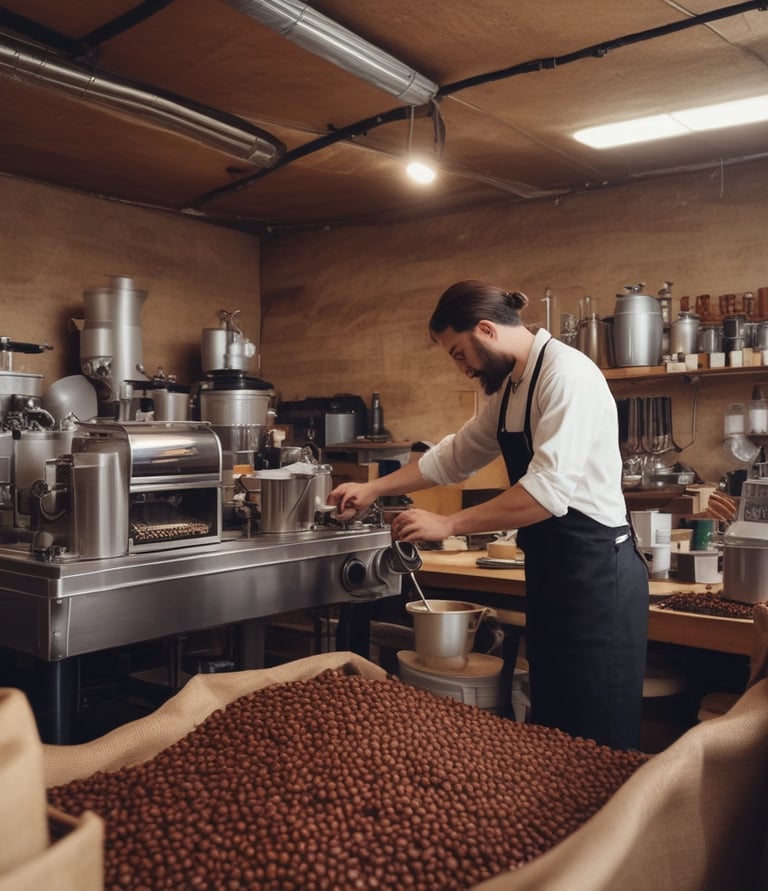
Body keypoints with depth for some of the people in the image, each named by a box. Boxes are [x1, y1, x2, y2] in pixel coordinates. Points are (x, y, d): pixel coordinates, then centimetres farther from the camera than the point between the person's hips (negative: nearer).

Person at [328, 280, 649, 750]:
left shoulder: (566, 372, -17)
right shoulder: (509, 388, 12)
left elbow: (549, 490, -26)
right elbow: (454, 455, 23)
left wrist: (447, 525, -19)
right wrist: (374, 489, 19)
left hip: (596, 571, -9)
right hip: (550, 570, 9)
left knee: (599, 742, 1)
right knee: (552, 730, 16)